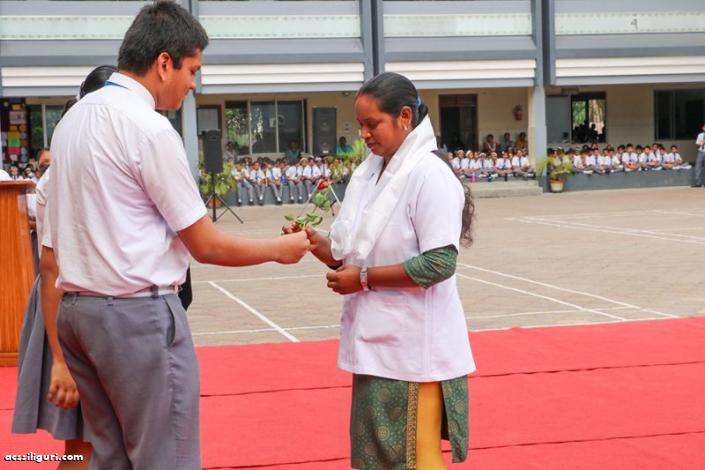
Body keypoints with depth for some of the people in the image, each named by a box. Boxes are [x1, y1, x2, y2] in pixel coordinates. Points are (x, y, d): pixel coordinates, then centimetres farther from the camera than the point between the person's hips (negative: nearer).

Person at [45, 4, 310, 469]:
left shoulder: (74, 119, 10)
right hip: (138, 313, -8)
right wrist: (280, 249, 5)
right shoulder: (148, 126, -15)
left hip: (76, 308, 9)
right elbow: (206, 245, -11)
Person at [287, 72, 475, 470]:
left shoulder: (429, 174, -14)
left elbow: (440, 263, -21)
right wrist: (318, 244, -5)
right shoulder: (368, 174, 11)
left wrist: (364, 279, -17)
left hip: (412, 345, -8)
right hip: (377, 340, 8)